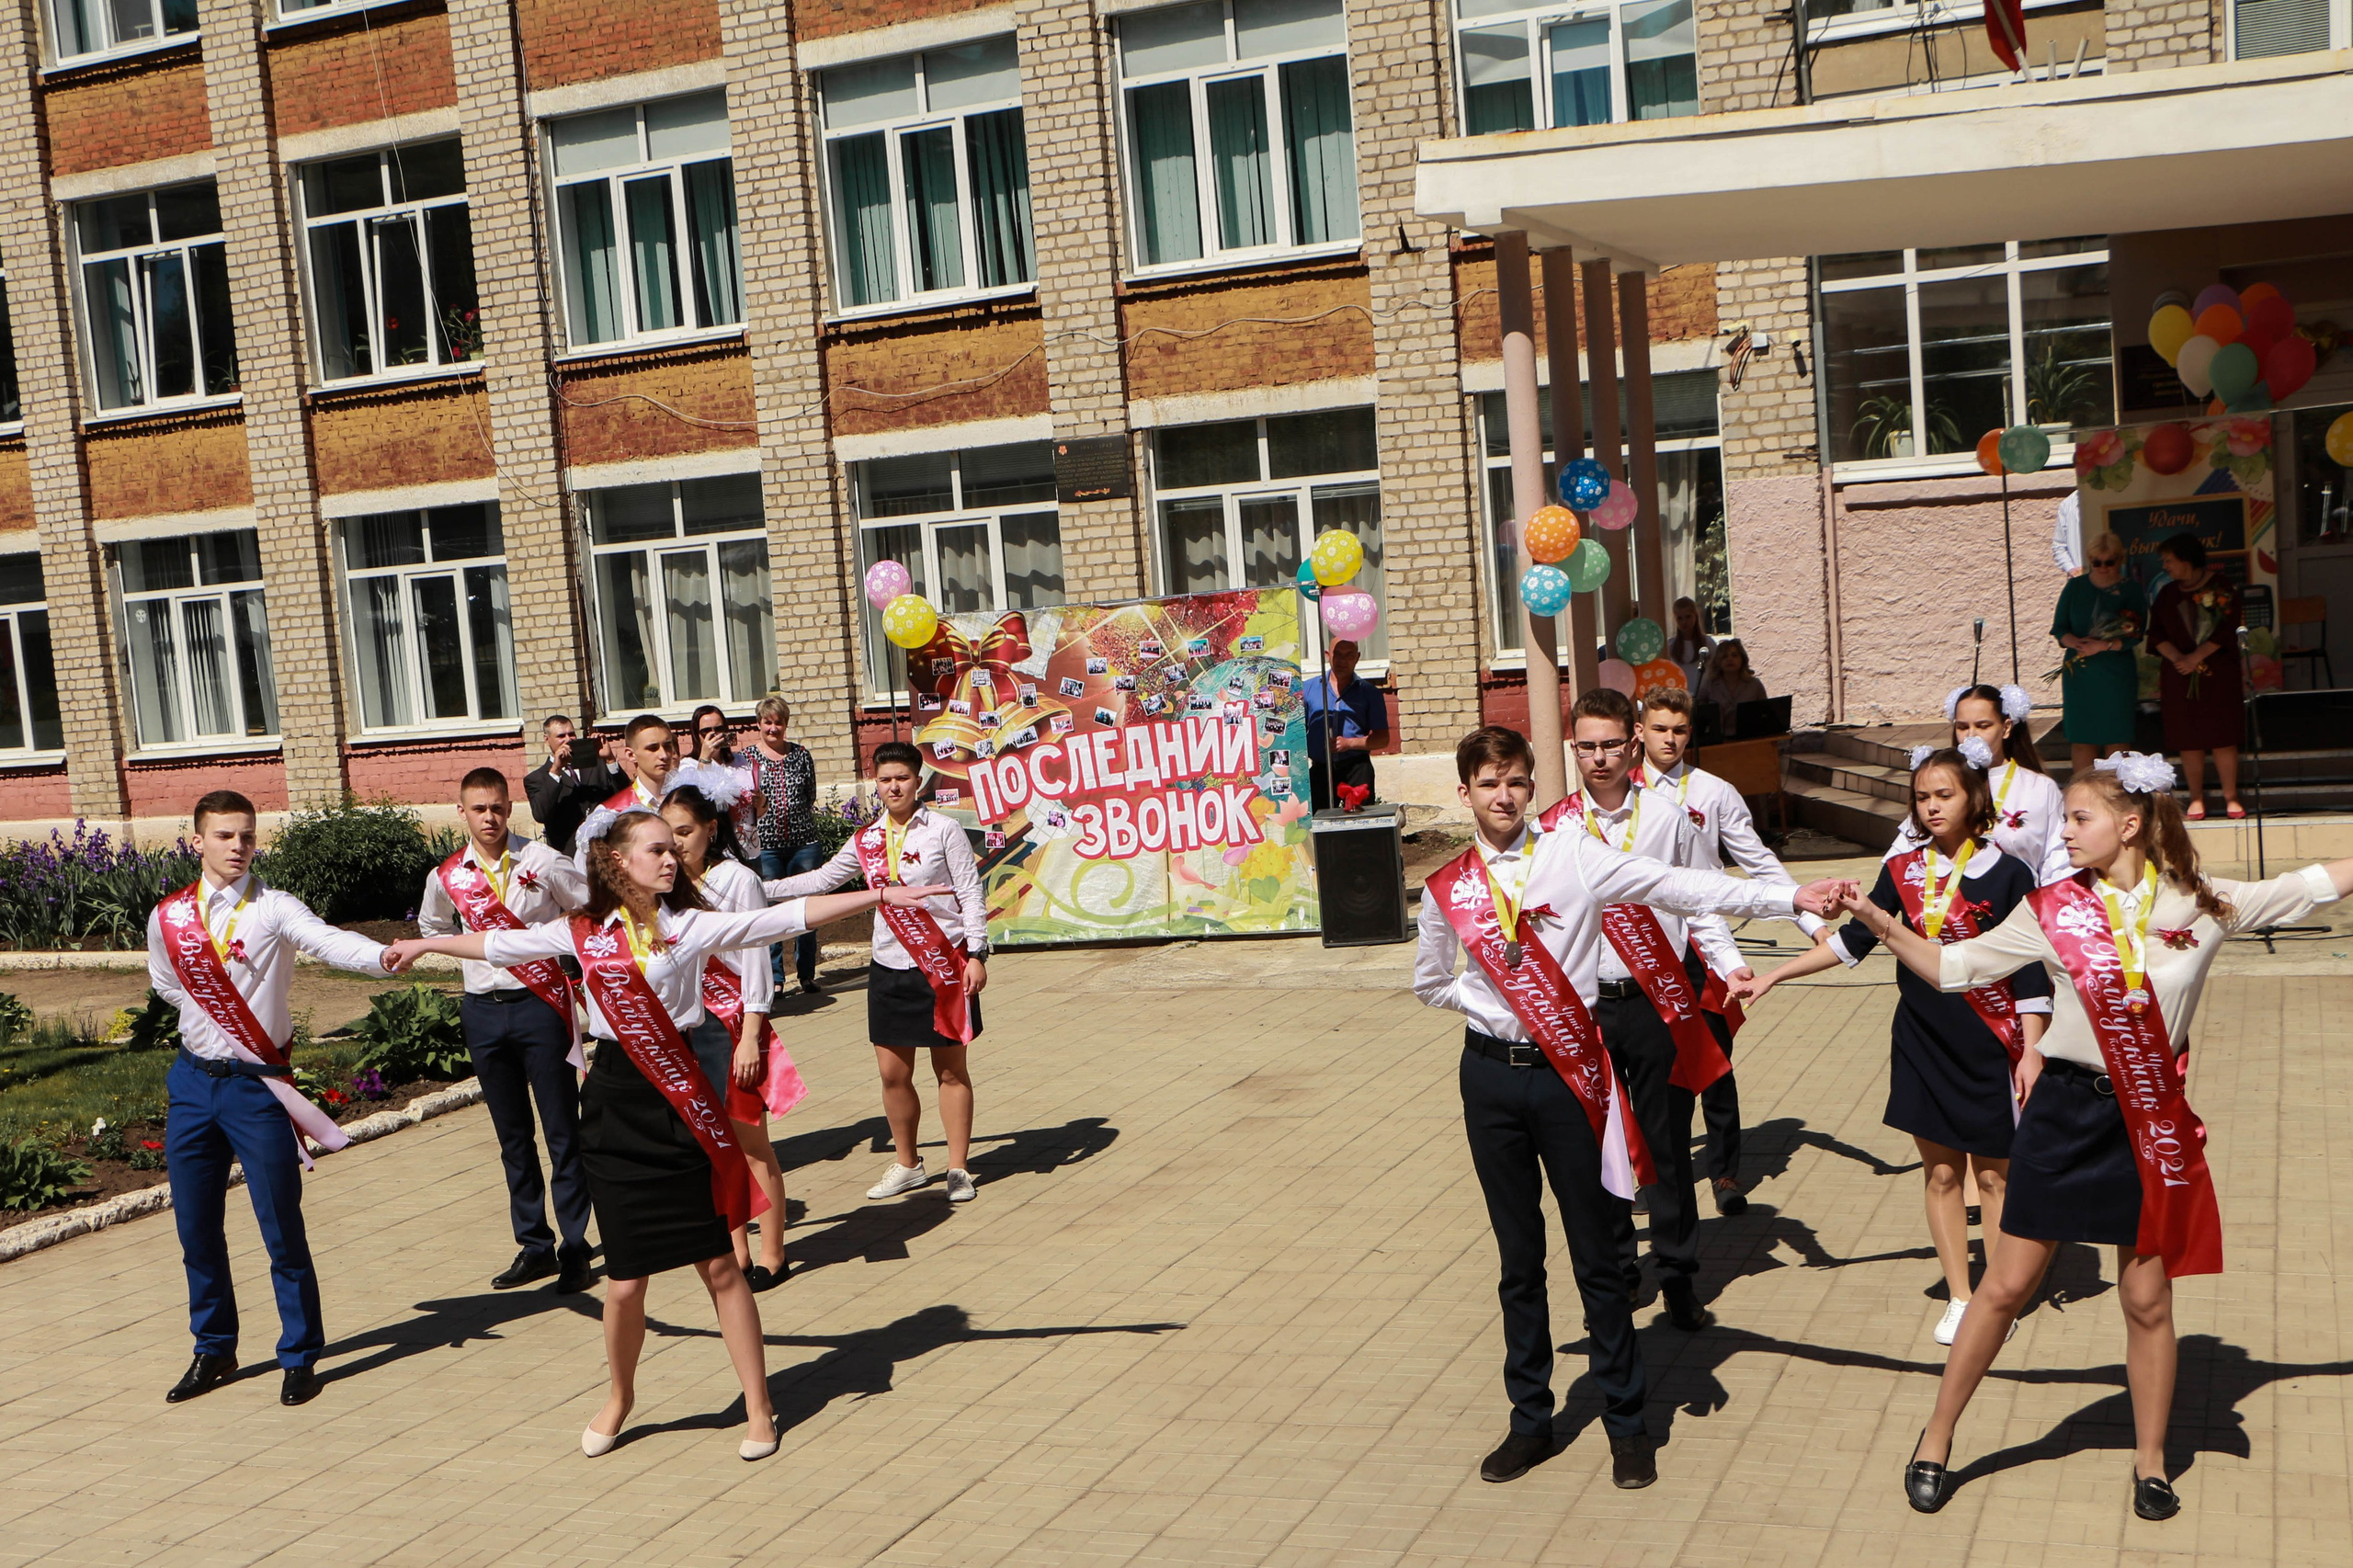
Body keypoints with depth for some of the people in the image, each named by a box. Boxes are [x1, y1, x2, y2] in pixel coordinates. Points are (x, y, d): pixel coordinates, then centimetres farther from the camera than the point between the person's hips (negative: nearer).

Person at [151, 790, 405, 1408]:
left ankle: (300, 1357, 14)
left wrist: (381, 957, -50)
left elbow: (328, 940, -30)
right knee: (197, 1230, 13)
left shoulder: (273, 909, -10)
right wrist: (211, 1022, 11)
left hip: (258, 1085, -4)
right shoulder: (168, 918, 3)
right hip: (194, 1080, 4)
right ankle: (213, 1351, 31)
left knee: (282, 1228, 0)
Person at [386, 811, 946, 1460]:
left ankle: (758, 1408, 15)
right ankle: (620, 1397, 32)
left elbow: (784, 917, -11)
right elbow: (499, 944, 18)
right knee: (625, 1280, 5)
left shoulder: (693, 925, -2)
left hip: (680, 1103, -1)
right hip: (614, 1108, 1)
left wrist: (879, 895, -19)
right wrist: (424, 943, 31)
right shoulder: (581, 933, 3)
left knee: (719, 1264, 3)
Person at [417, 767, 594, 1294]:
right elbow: (433, 927, 23)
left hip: (541, 1006, -3)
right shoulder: (447, 876, 3)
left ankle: (574, 1248, 8)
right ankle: (534, 1246, 21)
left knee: (562, 1131, 0)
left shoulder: (542, 861, -7)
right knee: (512, 1135, 11)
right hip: (484, 1010, 4)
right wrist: (473, 953, 12)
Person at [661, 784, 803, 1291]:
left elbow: (754, 961, -11)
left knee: (751, 1142, 0)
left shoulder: (737, 879, -9)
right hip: (686, 1026, 6)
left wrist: (750, 1037, -14)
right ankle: (737, 1252, 18)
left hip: (731, 1024, -5)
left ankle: (772, 1256, 10)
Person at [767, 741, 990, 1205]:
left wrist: (976, 954, -10)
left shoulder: (943, 830, -5)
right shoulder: (867, 840, 7)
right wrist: (762, 889, 11)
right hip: (889, 968, 4)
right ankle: (908, 1165, 22)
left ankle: (959, 1168, 13)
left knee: (952, 1070, 3)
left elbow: (971, 893, -4)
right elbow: (823, 879, 17)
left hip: (945, 965, -4)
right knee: (893, 1073, 5)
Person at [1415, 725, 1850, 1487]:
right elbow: (1430, 983, 18)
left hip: (1569, 1072, -2)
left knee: (1598, 1254, 6)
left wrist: (1790, 896, -23)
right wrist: (1490, 1002, 3)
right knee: (1518, 1257, 12)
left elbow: (1677, 886, -14)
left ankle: (1625, 1424, 19)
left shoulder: (1572, 857, -4)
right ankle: (1529, 1421, 25)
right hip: (1492, 1074, 2)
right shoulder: (1448, 887, 4)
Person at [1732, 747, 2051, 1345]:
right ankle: (1959, 1299, 19)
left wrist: (2032, 1056, -7)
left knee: (1994, 1175, 6)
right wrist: (1770, 978, 4)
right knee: (1941, 1173, 7)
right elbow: (1854, 941, 8)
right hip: (1922, 1042, 3)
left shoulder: (2007, 874, -6)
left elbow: (2029, 973, -4)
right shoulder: (1902, 871, 3)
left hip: (1990, 1046, -3)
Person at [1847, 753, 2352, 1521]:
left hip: (2152, 1118, 1)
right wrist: (1881, 923, -14)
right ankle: (1937, 1437, 19)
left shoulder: (2201, 903, -3)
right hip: (2066, 1109, 0)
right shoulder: (2054, 908, -5)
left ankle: (2150, 1459, 30)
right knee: (2006, 1286, 5)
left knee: (2147, 1298, 10)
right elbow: (1953, 968, -2)